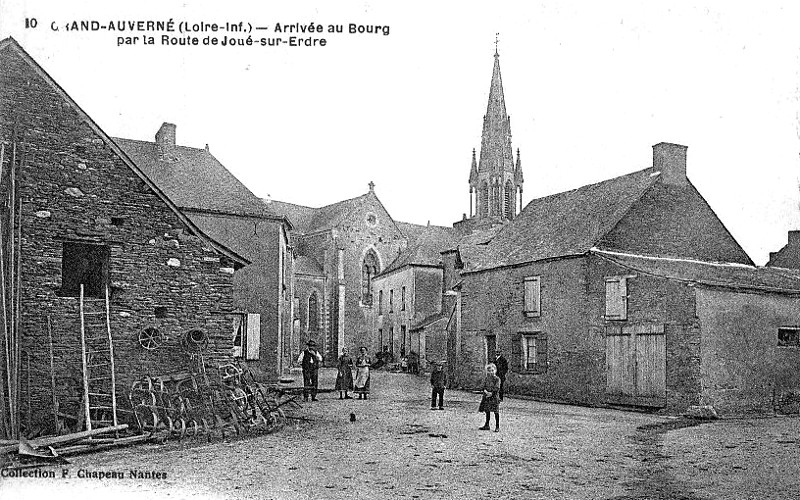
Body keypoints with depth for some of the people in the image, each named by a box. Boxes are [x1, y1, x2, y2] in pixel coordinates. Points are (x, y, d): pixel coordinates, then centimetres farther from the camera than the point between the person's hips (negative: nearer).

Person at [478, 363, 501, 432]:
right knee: (487, 411, 12)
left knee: (496, 412, -3)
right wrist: (486, 392, -15)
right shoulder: (486, 379, 8)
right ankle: (487, 425, 23)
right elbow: (484, 387, 5)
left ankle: (497, 427, 4)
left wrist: (491, 393, -21)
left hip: (494, 397, -5)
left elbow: (497, 389, -12)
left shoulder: (497, 379, -6)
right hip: (486, 397, 5)